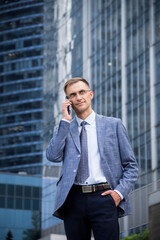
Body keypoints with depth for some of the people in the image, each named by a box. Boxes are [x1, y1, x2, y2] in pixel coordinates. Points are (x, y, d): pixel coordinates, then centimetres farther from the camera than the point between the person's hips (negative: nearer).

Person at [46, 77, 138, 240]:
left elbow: (131, 166, 11)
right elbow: (53, 156, -4)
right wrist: (65, 121, -1)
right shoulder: (64, 129, 15)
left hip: (103, 198, -1)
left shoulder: (113, 125, 12)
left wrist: (120, 192, -5)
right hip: (73, 200, 2)